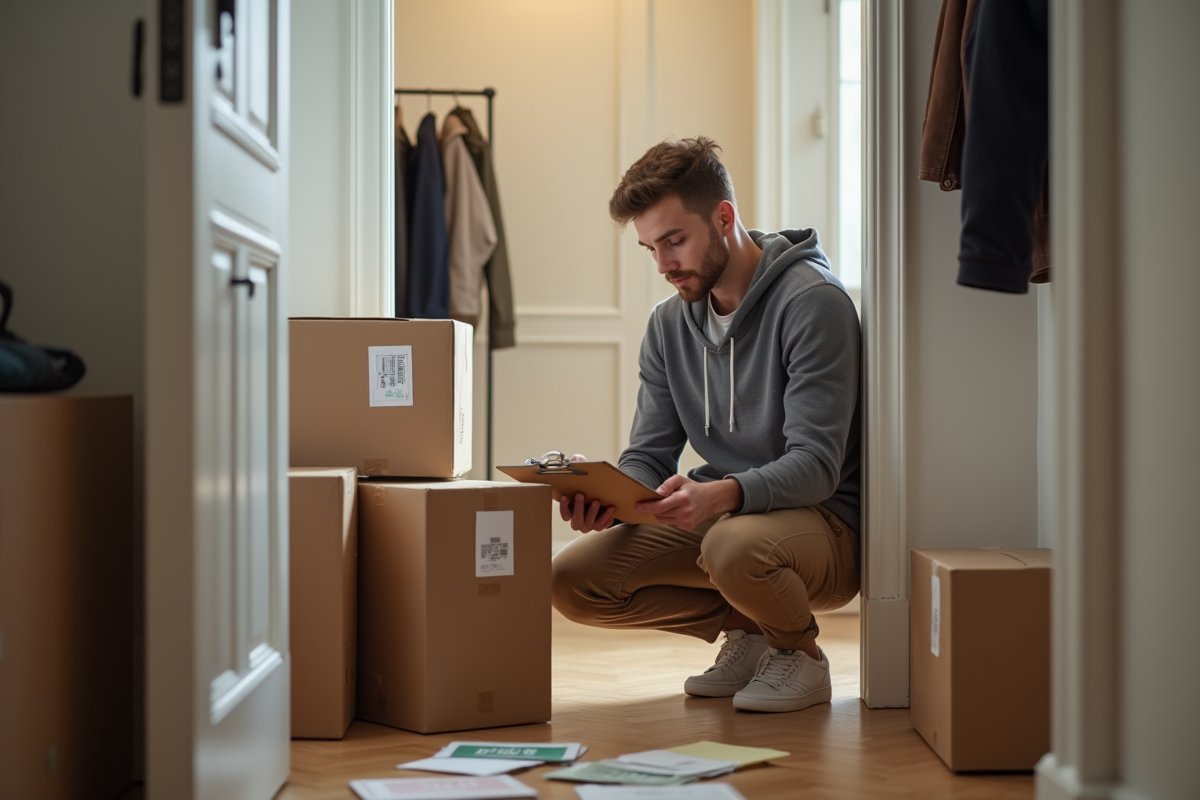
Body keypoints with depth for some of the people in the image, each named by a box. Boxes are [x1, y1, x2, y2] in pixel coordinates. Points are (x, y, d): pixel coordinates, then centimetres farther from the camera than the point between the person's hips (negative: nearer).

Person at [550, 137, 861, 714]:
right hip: (719, 515, 7)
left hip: (826, 520, -7)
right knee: (572, 580, -10)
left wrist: (723, 494, -41)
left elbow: (817, 464, -22)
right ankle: (748, 628, 7)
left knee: (735, 546, -39)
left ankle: (800, 653, -5)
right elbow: (649, 456, 6)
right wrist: (607, 497, -19)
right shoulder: (669, 324, 7)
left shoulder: (814, 303, -15)